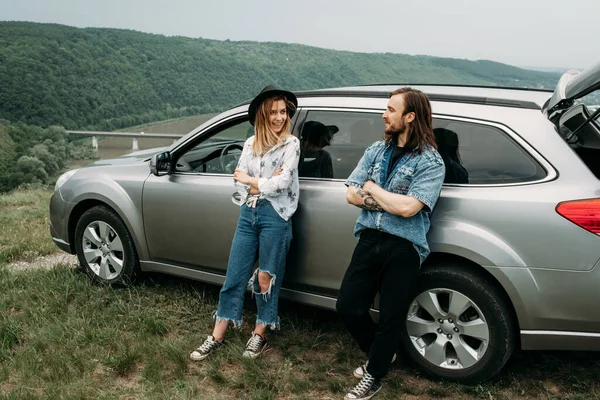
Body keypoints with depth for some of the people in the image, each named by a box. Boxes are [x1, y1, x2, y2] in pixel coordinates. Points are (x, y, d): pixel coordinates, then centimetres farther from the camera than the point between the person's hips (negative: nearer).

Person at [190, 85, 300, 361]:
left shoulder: (291, 144, -3)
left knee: (266, 279, 6)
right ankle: (217, 337, 18)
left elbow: (282, 183, -14)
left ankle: (260, 334, 23)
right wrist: (265, 183, -12)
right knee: (235, 276, 8)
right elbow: (238, 182, 4)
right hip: (248, 213, 4)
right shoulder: (250, 144, 10)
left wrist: (250, 180, -3)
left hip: (275, 216, -4)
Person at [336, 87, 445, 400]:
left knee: (390, 317, 5)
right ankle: (383, 353, 33)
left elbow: (408, 207, -21)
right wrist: (389, 201, -12)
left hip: (404, 248, -5)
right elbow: (352, 194, 4)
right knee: (348, 306, 6)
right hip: (369, 240, 5)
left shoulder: (430, 162, -9)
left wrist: (372, 189, -7)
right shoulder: (375, 151, 9)